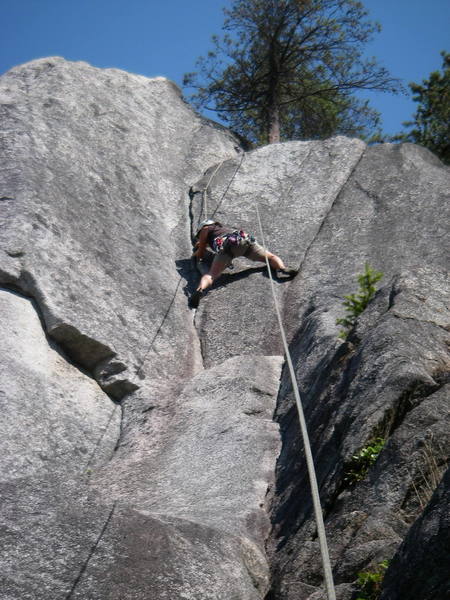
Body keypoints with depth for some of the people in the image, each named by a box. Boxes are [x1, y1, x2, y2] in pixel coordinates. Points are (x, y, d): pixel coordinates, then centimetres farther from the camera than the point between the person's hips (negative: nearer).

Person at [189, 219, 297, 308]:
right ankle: (282, 268, -16)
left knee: (211, 275, -11)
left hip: (227, 245, -4)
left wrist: (198, 252, 52)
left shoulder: (204, 230, 29)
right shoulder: (222, 227, 44)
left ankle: (200, 289, -41)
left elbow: (200, 256, 31)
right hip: (244, 238, 4)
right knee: (271, 257, 15)